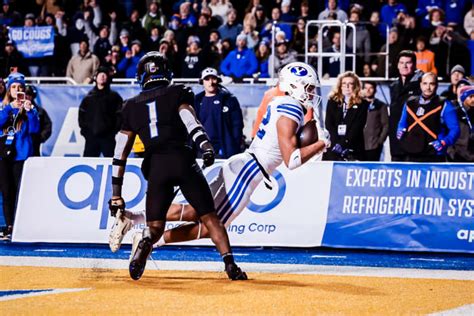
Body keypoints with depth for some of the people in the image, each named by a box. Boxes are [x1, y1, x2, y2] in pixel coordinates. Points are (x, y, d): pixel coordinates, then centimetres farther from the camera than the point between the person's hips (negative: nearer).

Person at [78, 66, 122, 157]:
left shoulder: (114, 96, 4)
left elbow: (120, 115, -2)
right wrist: (84, 129, 1)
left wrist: (113, 131, -10)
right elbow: (81, 115, 14)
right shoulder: (88, 97, 14)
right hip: (91, 137, 3)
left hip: (108, 137, -3)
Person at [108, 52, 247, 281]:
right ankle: (230, 264, -11)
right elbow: (190, 120, -10)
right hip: (183, 161, -1)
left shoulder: (131, 107, 18)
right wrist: (205, 145, -25)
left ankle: (145, 244, -28)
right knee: (209, 217, 4)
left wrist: (116, 195, 17)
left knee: (155, 226, 7)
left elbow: (120, 154, 16)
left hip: (155, 167, 2)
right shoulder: (177, 93, 12)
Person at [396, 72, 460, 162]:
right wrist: (400, 131, 4)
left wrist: (444, 143, -21)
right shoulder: (410, 103, 13)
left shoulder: (444, 106, -2)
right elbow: (402, 124, 26)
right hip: (411, 156, 5)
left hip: (434, 158, -5)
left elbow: (454, 129, -4)